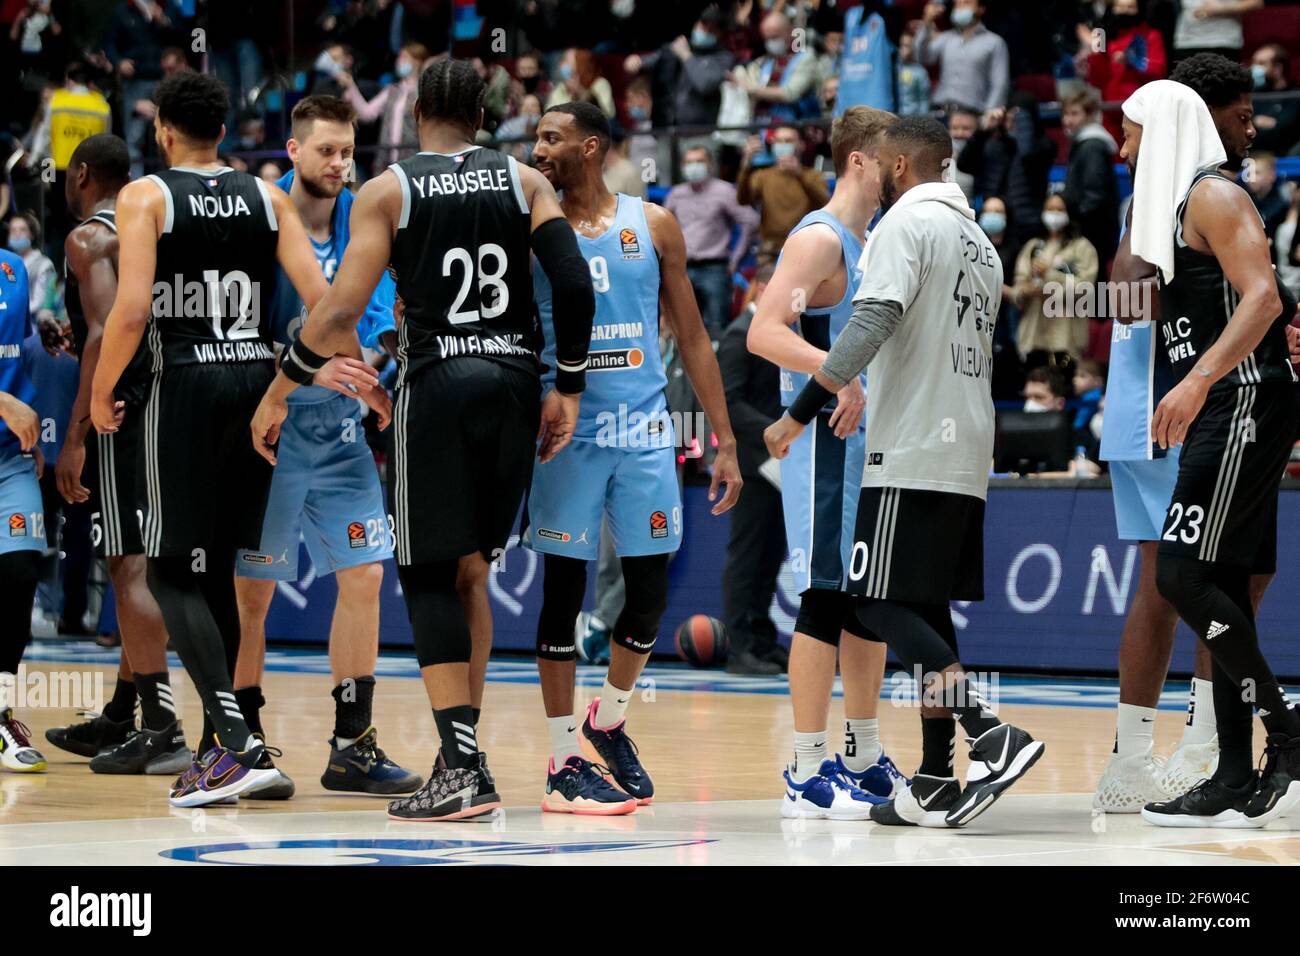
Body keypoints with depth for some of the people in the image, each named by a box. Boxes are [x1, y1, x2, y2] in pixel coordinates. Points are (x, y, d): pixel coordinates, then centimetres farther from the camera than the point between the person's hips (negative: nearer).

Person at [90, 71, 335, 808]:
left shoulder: (146, 196, -4)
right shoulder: (268, 198, 9)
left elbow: (132, 310, -13)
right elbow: (320, 295, -1)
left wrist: (101, 394, -1)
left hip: (186, 385, -5)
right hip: (258, 380, 5)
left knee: (173, 572, -1)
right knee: (216, 570, 16)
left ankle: (237, 740, -18)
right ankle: (218, 749, 18)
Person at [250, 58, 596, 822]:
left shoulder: (388, 191, 2)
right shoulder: (525, 182, 9)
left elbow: (342, 308, -6)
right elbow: (575, 284, -3)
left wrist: (280, 393, 3)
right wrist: (568, 388, 5)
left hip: (437, 384, -3)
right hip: (516, 379, 3)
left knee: (431, 575, 1)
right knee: (474, 569, 16)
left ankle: (464, 768, -11)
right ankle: (463, 753, 16)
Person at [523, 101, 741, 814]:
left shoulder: (653, 226, 6)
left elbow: (692, 338, 9)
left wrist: (724, 440, 5)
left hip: (643, 428, 2)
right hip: (564, 429, -2)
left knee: (649, 594, 2)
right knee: (563, 591, 0)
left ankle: (610, 719, 27)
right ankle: (564, 762, 6)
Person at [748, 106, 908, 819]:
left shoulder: (868, 244, 17)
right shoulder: (819, 239, -13)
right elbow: (764, 332, -24)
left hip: (870, 440, 10)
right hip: (827, 441, -10)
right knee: (826, 598, -9)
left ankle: (864, 760, 22)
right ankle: (807, 775, -7)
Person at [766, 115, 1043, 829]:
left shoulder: (907, 221, -7)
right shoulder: (980, 242, 21)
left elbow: (873, 321, -20)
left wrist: (801, 412, -19)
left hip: (913, 451, -9)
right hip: (967, 455, 9)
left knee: (883, 605, -9)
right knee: (925, 610, 10)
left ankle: (993, 737, -23)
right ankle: (935, 785, 7)